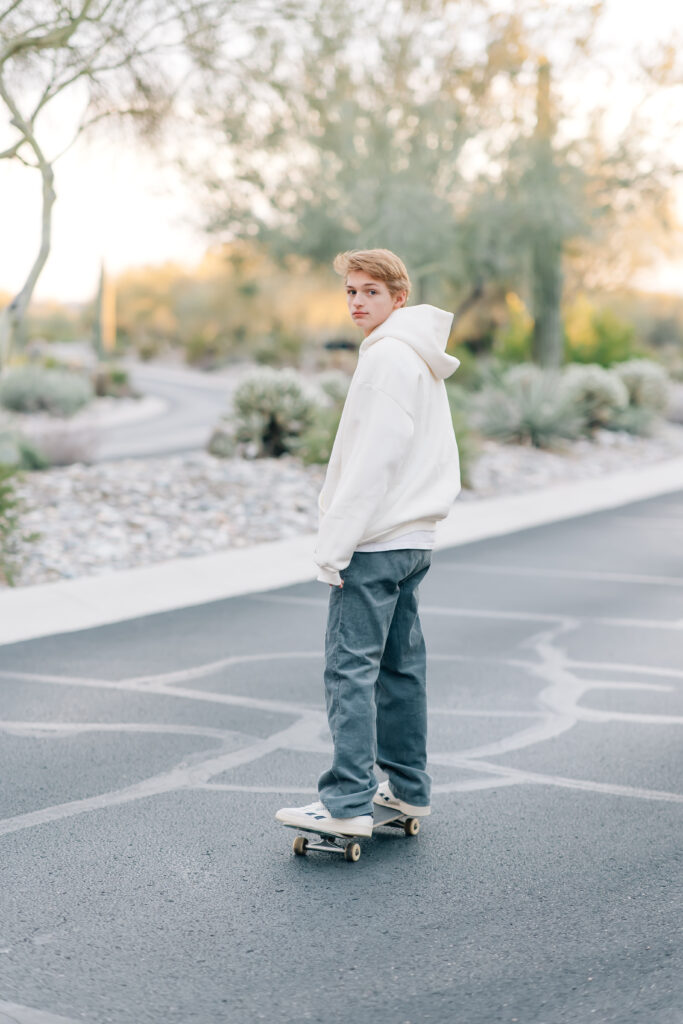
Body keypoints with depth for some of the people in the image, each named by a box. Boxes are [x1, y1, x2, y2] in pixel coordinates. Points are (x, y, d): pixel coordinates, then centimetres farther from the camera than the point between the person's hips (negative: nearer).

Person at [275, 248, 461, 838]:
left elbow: (375, 459, -20)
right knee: (401, 664, 14)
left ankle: (349, 802, -9)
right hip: (414, 536, 10)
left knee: (350, 666, -9)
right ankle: (408, 788, 21)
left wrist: (335, 545, -18)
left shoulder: (388, 357, -14)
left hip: (375, 541, -10)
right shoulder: (421, 359, 17)